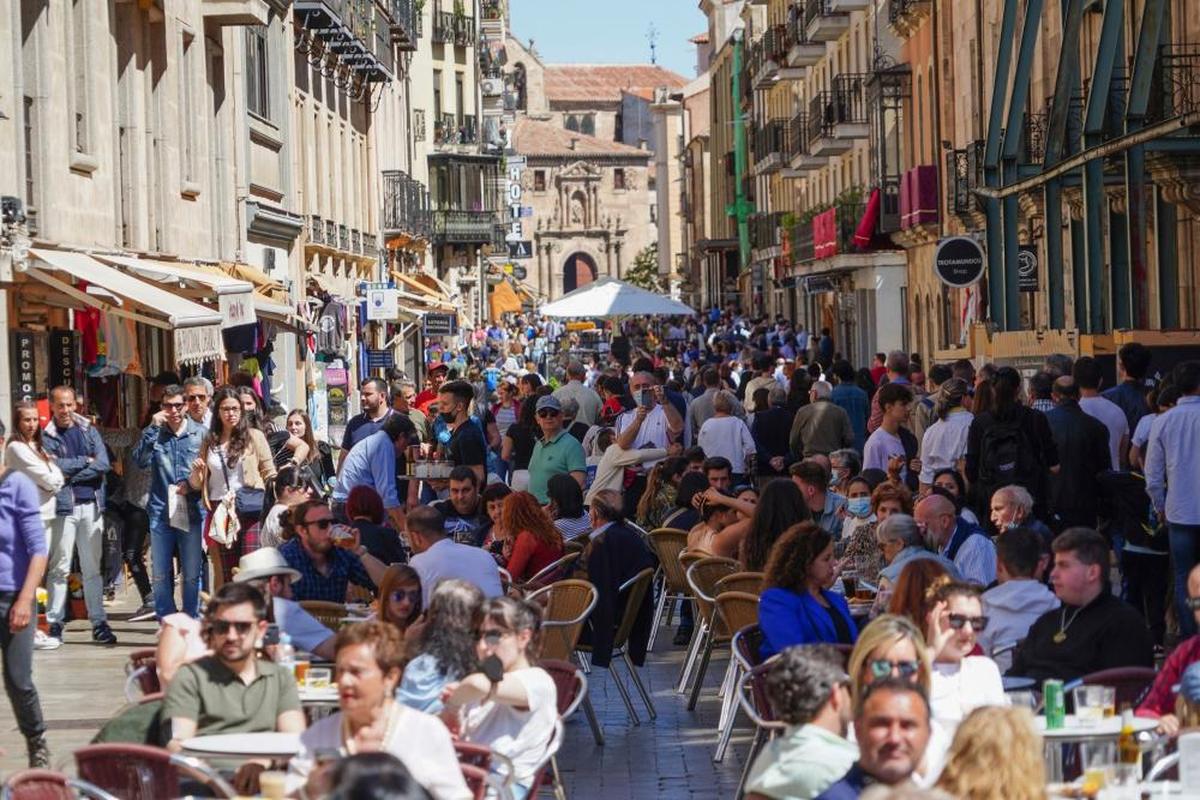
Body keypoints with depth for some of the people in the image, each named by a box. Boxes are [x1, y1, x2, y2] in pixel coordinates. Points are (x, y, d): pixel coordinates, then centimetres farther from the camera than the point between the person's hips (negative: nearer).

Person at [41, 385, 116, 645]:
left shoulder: (89, 431, 12)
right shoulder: (46, 436, 1)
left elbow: (104, 463, -1)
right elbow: (53, 467, -14)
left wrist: (69, 474, -9)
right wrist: (85, 461, -4)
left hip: (91, 505, 3)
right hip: (63, 506, -3)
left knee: (92, 568, 6)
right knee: (60, 567, -3)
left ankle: (99, 622, 8)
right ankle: (55, 623, 2)